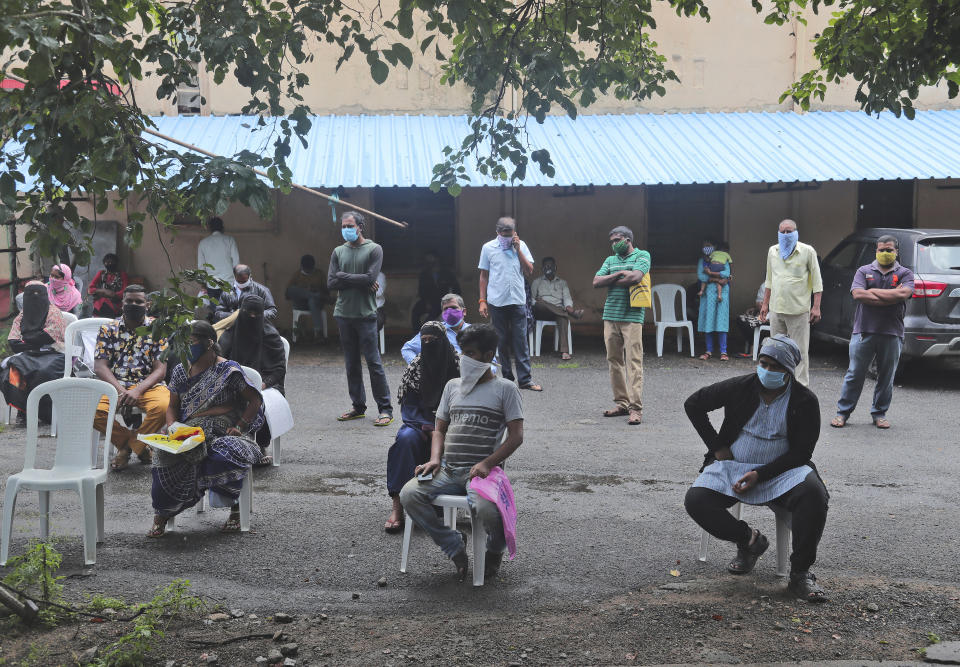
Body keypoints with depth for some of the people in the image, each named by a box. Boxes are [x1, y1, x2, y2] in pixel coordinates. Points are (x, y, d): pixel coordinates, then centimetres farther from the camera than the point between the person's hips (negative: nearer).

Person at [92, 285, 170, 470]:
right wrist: (120, 390, -17)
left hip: (148, 385, -1)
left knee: (163, 406, -35)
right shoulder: (108, 329, 10)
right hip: (114, 385, 1)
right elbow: (100, 366, 1)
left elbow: (160, 370, -1)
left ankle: (128, 446, -6)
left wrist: (138, 390, -19)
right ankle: (139, 446, -5)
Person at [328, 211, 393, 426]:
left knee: (374, 362, -6)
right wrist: (360, 281, -7)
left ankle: (385, 409, -1)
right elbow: (331, 283, 2)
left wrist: (343, 276, -5)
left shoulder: (374, 249, 1)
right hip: (343, 314, 5)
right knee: (351, 364, 9)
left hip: (365, 314, -5)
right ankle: (358, 407, 18)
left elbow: (370, 278, -13)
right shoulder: (338, 252, 13)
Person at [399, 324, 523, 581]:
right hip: (448, 470, 5)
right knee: (409, 494, -21)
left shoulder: (505, 389, 4)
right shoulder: (453, 386, 19)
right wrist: (435, 460, 0)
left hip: (482, 470, -4)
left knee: (487, 509, -34)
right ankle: (455, 548, -2)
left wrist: (487, 464, -15)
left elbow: (516, 436, -2)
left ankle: (495, 550, 6)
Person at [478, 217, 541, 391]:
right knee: (501, 341, 4)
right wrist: (482, 301, 2)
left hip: (518, 300, 1)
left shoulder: (521, 246, 8)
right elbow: (484, 276, 8)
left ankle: (525, 379, 0)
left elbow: (529, 272, 1)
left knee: (520, 340, -1)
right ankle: (506, 377, 13)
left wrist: (518, 250, -6)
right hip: (496, 302, 0)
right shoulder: (488, 248, 5)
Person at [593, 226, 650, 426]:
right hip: (610, 316, 6)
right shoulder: (610, 260, 20)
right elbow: (596, 282, 6)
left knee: (634, 362, -9)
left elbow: (636, 277, -14)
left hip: (632, 317, -6)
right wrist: (620, 274, -5)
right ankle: (622, 403, 14)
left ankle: (636, 408, -11)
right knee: (614, 360, 6)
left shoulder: (642, 256, 4)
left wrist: (612, 282, -1)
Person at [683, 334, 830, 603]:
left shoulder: (805, 401, -5)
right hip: (732, 465, 2)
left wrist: (760, 475, -19)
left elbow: (801, 452, -7)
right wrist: (716, 447, 2)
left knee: (813, 494, -33)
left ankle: (800, 573, -18)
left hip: (782, 470, -1)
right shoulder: (740, 387, -2)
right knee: (696, 500, -24)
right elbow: (693, 404, 8)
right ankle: (749, 540, 2)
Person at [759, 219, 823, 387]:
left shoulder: (807, 251, -3)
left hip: (798, 310, -5)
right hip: (776, 310, 5)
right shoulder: (772, 251, 12)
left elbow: (817, 280, -2)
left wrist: (816, 307, -8)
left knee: (800, 351, -4)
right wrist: (765, 304, 18)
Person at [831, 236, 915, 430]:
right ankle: (843, 412, 8)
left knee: (886, 376, 7)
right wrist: (890, 297, -10)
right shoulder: (864, 271, 8)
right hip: (864, 331, -1)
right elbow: (857, 294, -9)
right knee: (855, 373, 1)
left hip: (892, 333, 1)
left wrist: (873, 291, -7)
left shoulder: (905, 273, 8)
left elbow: (903, 293, -12)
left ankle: (879, 413, 20)